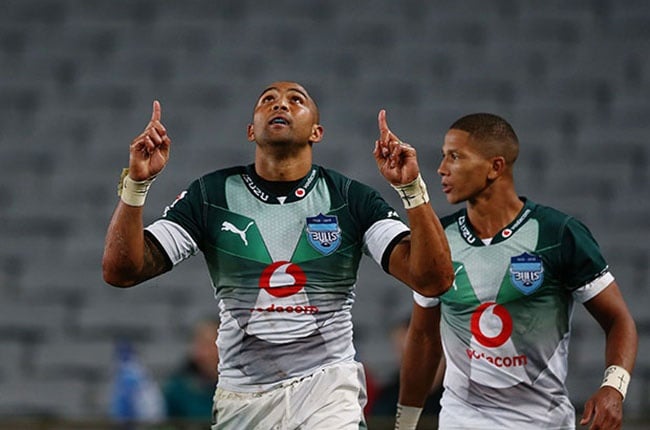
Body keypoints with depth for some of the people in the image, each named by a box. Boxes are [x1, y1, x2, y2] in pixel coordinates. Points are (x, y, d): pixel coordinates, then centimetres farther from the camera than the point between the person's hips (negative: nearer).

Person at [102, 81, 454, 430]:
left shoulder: (351, 199, 2)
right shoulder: (211, 196, 4)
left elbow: (433, 280, -9)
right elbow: (120, 271, -2)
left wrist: (411, 188, -20)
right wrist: (135, 183, -15)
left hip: (326, 387, -2)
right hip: (240, 399, 2)